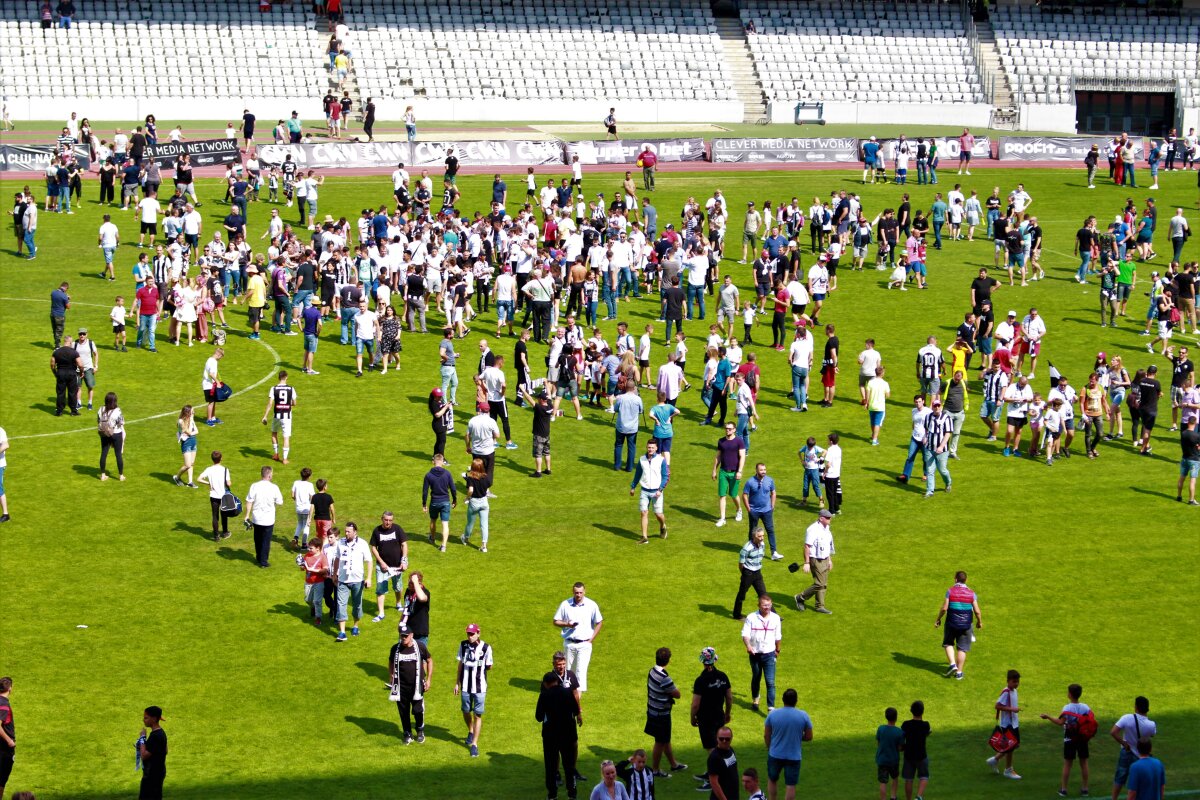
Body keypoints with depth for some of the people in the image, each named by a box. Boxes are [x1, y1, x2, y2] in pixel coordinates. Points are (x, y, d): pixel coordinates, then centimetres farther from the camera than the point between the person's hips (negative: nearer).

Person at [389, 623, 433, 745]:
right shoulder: (396, 648, -3)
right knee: (403, 711, 8)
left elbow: (429, 661, 5)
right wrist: (392, 676, 0)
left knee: (418, 710, 3)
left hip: (417, 684, -2)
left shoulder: (420, 646, -7)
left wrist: (428, 679, 2)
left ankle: (420, 731, 28)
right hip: (401, 686, 2)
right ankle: (407, 734, 26)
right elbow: (391, 663, 13)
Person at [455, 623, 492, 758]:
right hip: (466, 686, 3)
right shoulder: (463, 645, 0)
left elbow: (489, 667, 0)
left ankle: (474, 744, 6)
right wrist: (457, 683, 11)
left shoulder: (486, 648, -11)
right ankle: (471, 732, 46)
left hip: (480, 687, -3)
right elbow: (460, 664, 10)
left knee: (478, 715, 0)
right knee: (466, 712, 17)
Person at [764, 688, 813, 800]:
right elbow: (809, 737, -4)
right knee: (791, 785, 7)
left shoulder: (773, 714, -10)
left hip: (775, 754, 1)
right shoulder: (803, 716, -12)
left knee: (772, 779, 23)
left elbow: (766, 736, -1)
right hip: (794, 756, -1)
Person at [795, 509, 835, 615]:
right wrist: (806, 563, -22)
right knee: (819, 584, -8)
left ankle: (819, 606, 18)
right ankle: (800, 598, 8)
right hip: (816, 560, -9)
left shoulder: (826, 529, 9)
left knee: (822, 584, 11)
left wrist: (830, 559, 23)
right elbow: (807, 546, -20)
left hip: (825, 559, 9)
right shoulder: (813, 530, -20)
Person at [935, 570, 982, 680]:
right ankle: (959, 672, 10)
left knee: (948, 643, 19)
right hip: (966, 625, 1)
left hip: (951, 623, -1)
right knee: (962, 648, 8)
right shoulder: (971, 593, -2)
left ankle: (952, 663, 1)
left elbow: (944, 608, -10)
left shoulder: (950, 591, -7)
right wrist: (979, 622, 15)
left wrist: (938, 619, 5)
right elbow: (977, 611, -3)